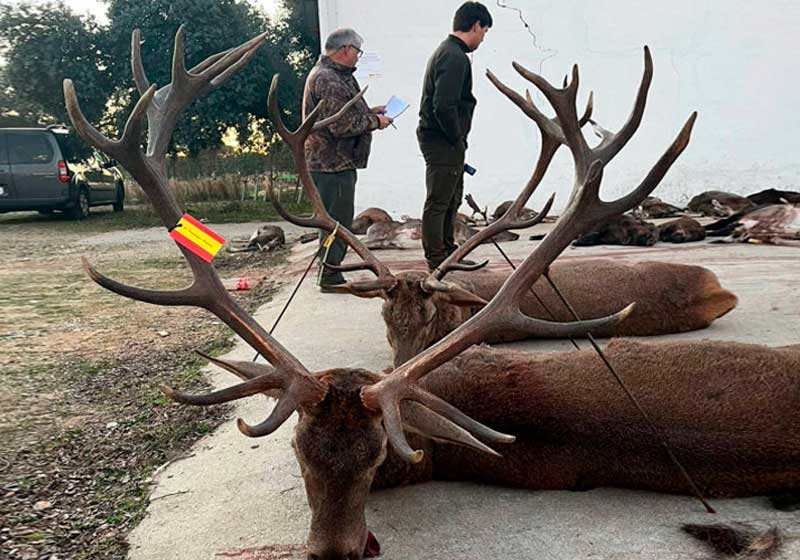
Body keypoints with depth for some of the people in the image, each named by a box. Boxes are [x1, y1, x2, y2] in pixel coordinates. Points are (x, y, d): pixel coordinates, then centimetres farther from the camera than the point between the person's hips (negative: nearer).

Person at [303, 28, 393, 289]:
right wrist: (375, 122, -11)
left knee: (339, 219, 17)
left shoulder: (337, 76, 18)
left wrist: (369, 112, 14)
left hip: (338, 162, 11)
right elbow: (342, 125, -24)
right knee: (337, 220, -5)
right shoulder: (327, 79, -18)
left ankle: (331, 272, 27)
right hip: (332, 163, -11)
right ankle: (330, 277, 4)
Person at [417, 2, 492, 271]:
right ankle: (437, 261, 8)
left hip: (446, 141, 11)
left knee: (452, 199, 19)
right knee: (438, 203, -2)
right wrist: (457, 140, -14)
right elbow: (444, 107, -27)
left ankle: (448, 254, 31)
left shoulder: (447, 51, 16)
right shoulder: (455, 57, -18)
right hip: (443, 143, -11)